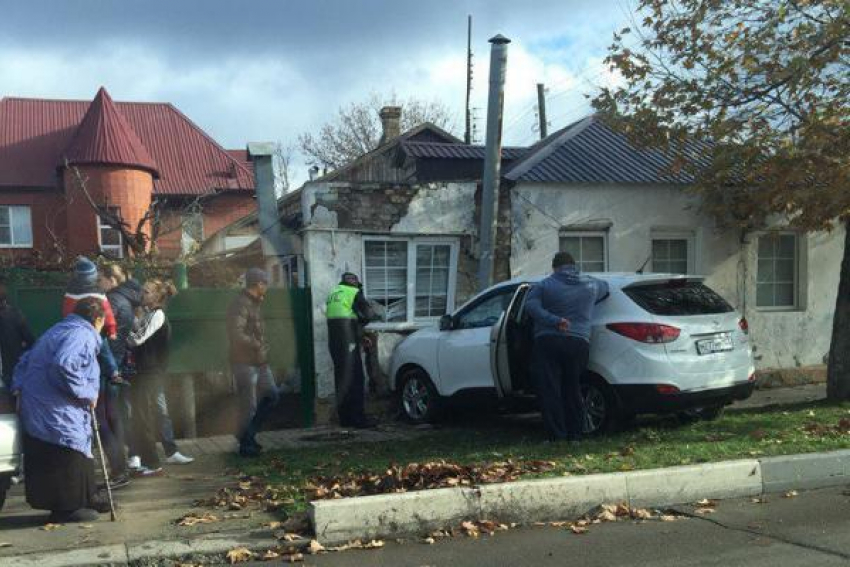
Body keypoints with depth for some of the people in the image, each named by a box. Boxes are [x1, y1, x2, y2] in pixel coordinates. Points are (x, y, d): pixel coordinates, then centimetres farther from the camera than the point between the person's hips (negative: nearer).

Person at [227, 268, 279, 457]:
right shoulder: (240, 305, -17)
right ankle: (245, 444, 12)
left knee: (272, 395, 11)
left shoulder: (254, 303, 15)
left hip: (259, 362, 10)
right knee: (249, 405, -1)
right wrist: (257, 345, -17)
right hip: (245, 362, -9)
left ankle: (249, 433, 22)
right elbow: (237, 335, -27)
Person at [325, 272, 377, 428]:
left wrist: (359, 337, 24)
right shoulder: (354, 293, -3)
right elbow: (369, 314, -7)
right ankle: (358, 417, -3)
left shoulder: (333, 293, 20)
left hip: (333, 342, 7)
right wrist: (360, 321, 15)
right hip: (348, 343, -7)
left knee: (342, 380, 12)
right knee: (356, 379, -3)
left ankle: (345, 417, 16)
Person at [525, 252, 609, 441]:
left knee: (549, 390, -1)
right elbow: (605, 287, 35)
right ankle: (575, 433, 14)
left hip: (548, 342, -3)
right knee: (572, 390, 13)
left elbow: (531, 305, -10)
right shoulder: (591, 285, 13)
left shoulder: (545, 285, 5)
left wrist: (554, 321, -18)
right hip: (578, 342, 3)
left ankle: (557, 434, -4)